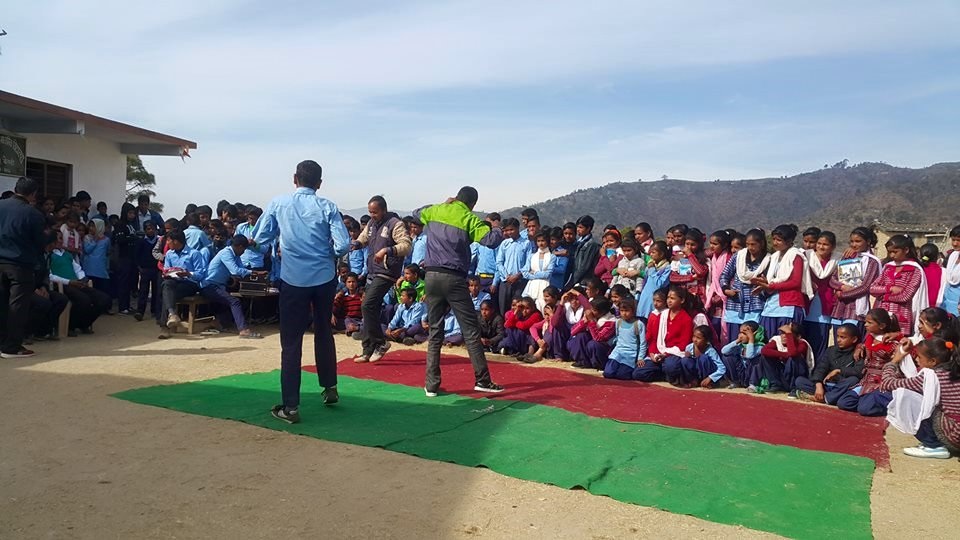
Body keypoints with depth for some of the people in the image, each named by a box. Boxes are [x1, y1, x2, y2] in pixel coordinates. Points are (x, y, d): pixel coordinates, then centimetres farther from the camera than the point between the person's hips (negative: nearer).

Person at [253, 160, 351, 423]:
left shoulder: (278, 203, -2)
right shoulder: (327, 207, -4)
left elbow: (260, 238, 3)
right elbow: (343, 245, -11)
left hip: (293, 279, -1)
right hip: (324, 278, 1)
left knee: (291, 342, 3)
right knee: (324, 332, 21)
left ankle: (291, 407, 3)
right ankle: (330, 388, 31)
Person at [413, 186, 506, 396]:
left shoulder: (435, 211, 11)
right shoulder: (469, 219, -2)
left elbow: (417, 214, 32)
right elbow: (490, 240, -14)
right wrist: (500, 231, 7)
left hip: (432, 276, 5)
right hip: (454, 278, -4)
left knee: (435, 332, 10)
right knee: (471, 331, 3)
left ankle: (431, 385, 9)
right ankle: (482, 380, 4)